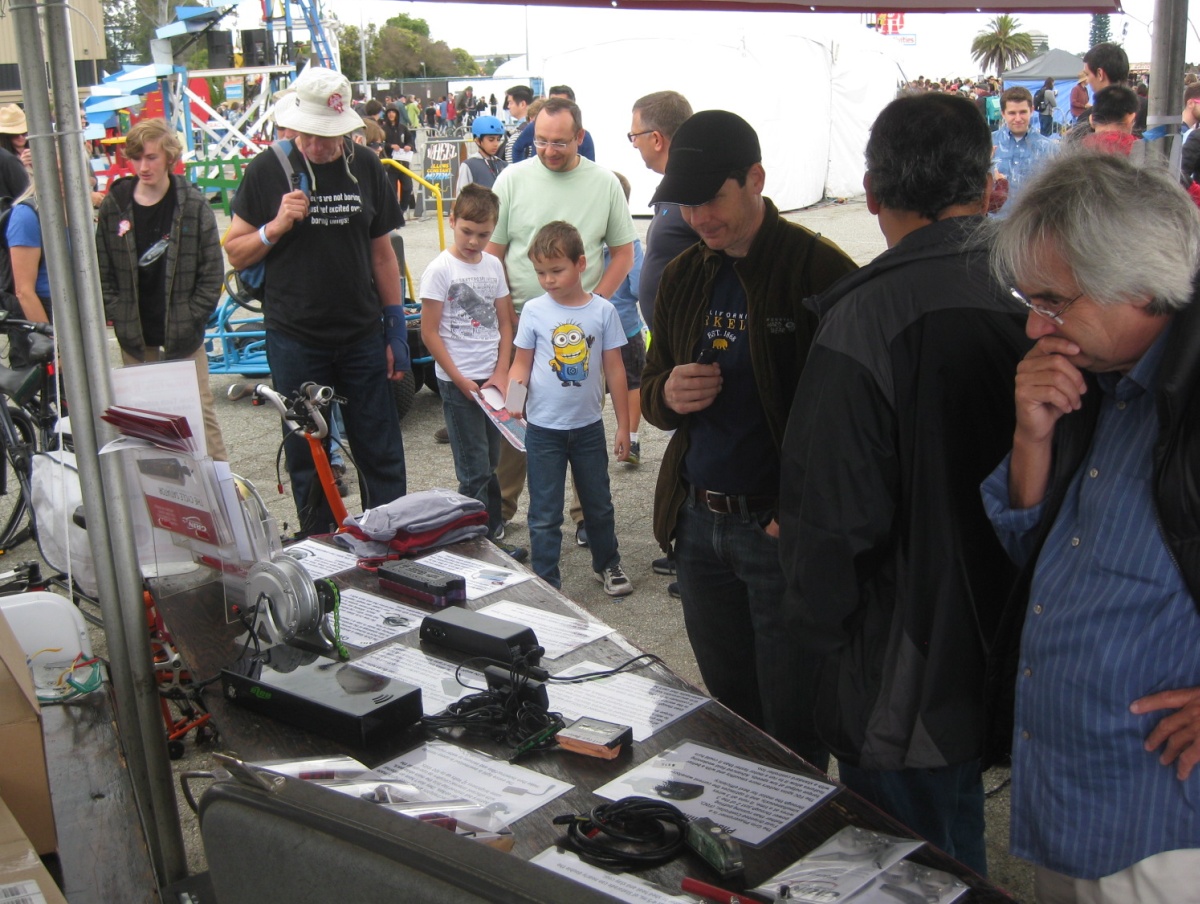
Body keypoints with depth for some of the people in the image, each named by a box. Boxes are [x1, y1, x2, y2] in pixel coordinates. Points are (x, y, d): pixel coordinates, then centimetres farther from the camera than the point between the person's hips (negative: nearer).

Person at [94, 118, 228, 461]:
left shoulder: (193, 204, -5)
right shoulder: (113, 205, 1)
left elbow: (212, 272, -4)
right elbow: (102, 272, 4)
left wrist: (191, 319, -9)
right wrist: (119, 318, -5)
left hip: (183, 334, -2)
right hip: (134, 337, 2)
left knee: (200, 409, 2)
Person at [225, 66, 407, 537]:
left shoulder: (366, 168, 4)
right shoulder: (267, 171, -3)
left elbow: (381, 253, 10)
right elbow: (235, 253, 1)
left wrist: (397, 329, 7)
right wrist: (275, 228, -17)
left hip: (362, 338, 1)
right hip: (295, 339, -1)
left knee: (381, 454, 4)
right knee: (307, 457, 9)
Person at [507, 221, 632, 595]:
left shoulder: (603, 311, -6)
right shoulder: (534, 311, -7)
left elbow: (614, 370, -1)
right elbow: (521, 363, -1)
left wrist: (623, 426, 1)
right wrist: (511, 397, -22)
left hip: (588, 426, 1)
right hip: (543, 428, -1)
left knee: (599, 504, 17)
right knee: (545, 514, 5)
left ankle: (607, 564, 38)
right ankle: (545, 583, 17)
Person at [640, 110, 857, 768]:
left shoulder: (821, 270, -12)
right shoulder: (682, 278, 9)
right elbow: (650, 388, 18)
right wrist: (666, 394, -7)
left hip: (782, 525, -6)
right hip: (697, 519, 6)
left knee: (790, 719, 7)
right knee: (727, 701, 20)